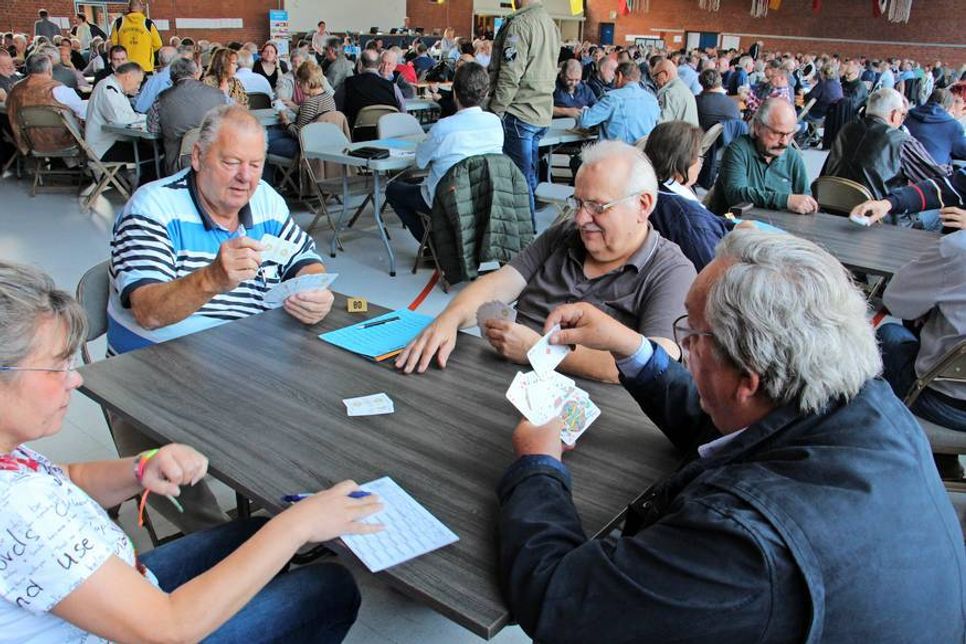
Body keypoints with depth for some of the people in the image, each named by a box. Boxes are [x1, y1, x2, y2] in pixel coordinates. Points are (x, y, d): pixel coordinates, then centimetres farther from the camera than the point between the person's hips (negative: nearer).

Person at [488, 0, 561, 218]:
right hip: (543, 113, 9)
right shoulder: (550, 23, 12)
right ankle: (530, 227, 24)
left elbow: (510, 75, -19)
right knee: (529, 175, 16)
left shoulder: (519, 24, -14)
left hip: (519, 113, -9)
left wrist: (495, 110, -11)